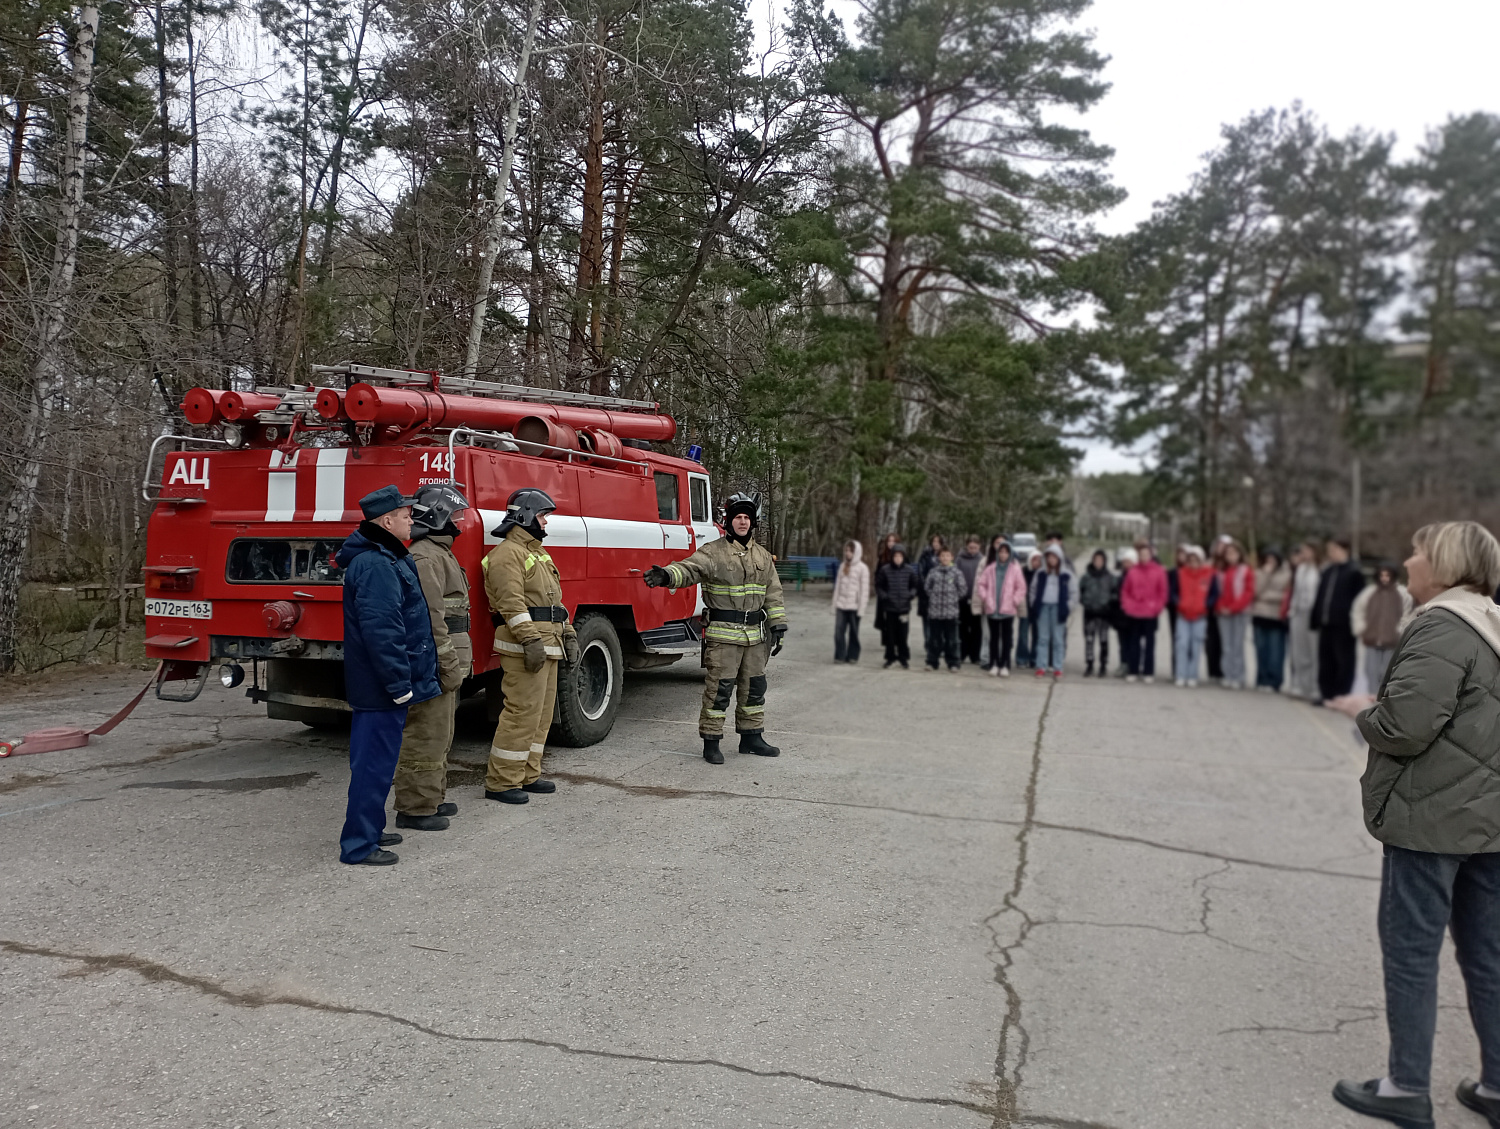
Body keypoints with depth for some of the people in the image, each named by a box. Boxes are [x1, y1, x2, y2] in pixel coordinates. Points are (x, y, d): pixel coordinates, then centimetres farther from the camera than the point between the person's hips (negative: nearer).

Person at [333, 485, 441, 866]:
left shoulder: (384, 559, 15)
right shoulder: (376, 566, -21)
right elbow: (381, 631, -27)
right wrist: (399, 685, -24)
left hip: (375, 686, 11)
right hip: (382, 688, -11)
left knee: (372, 759, 19)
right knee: (375, 762, -4)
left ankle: (369, 830, 32)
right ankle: (359, 846, 5)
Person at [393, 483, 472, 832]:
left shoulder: (441, 553, 18)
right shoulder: (425, 558, -16)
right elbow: (431, 618, -23)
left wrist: (456, 662, 23)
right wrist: (449, 666, -22)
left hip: (441, 663, 11)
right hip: (432, 665, -11)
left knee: (438, 734, 19)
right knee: (425, 737, -4)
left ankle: (432, 798, 30)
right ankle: (415, 809, 4)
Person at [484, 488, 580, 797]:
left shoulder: (538, 553, 23)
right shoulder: (507, 553, -10)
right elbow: (512, 601, -20)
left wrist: (567, 634, 18)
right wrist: (531, 640, -26)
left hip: (547, 646, 10)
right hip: (524, 647, -10)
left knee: (542, 713, 13)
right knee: (522, 712, -10)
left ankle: (527, 775, 22)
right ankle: (501, 781, -3)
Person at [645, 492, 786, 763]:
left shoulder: (763, 557, 12)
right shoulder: (713, 552, -6)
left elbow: (773, 594, 15)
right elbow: (689, 569, -23)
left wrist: (777, 627, 9)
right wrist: (666, 575, -43)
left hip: (755, 634, 6)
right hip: (723, 634, -6)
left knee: (754, 687, 14)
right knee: (719, 688, -5)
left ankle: (751, 737, 28)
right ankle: (711, 742, 4)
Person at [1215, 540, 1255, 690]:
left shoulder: (1246, 571, 0)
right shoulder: (1221, 571, 12)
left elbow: (1249, 592, -5)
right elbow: (1216, 591, 10)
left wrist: (1233, 608, -11)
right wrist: (1220, 607, -6)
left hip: (1240, 613, -3)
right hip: (1223, 613, 4)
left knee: (1238, 645, -4)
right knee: (1226, 646, 2)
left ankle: (1238, 678, -2)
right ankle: (1228, 677, 4)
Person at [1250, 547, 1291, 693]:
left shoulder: (1285, 574, 0)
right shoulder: (1259, 574, 13)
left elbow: (1286, 595, -5)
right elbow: (1257, 591, -2)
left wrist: (1265, 596, 1)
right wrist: (1265, 573, -4)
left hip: (1277, 618, -4)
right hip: (1260, 616, 4)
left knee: (1275, 652, -7)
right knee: (1262, 651, 7)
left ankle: (1273, 683, -7)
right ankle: (1262, 681, 11)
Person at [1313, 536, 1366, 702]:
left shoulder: (1354, 572, -5)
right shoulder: (1327, 571, 17)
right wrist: (1316, 618, 11)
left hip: (1343, 626, -7)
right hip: (1326, 623, 7)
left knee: (1344, 662, 0)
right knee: (1325, 661, 11)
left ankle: (1342, 696, 4)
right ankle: (1326, 694, 19)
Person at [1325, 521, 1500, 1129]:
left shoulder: (1441, 627, -18)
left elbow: (1404, 726, -25)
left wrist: (1364, 710, -6)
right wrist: (1381, 707, 10)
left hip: (1433, 816, -9)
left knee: (1410, 953, 4)